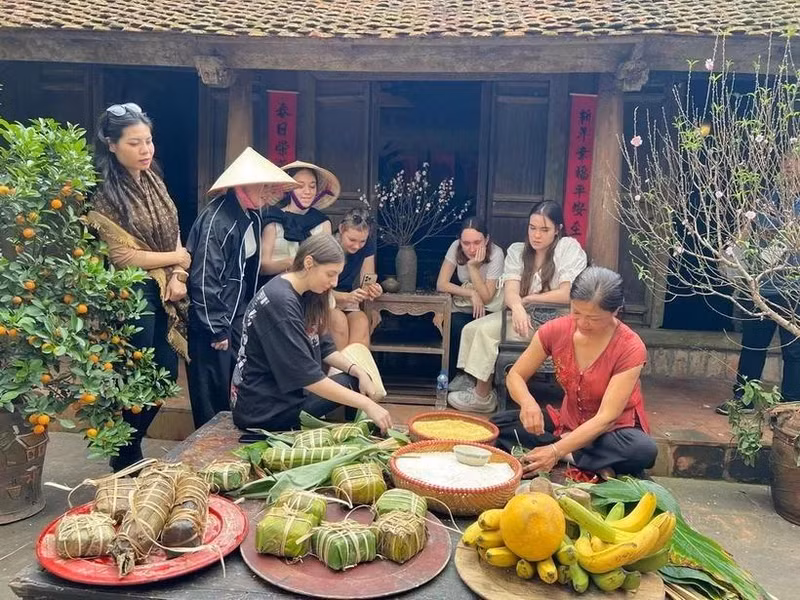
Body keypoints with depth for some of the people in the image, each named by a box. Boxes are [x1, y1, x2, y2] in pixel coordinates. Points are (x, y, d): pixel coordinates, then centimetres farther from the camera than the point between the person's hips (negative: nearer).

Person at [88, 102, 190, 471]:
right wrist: (176, 258, -7)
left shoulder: (153, 182, 9)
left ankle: (131, 444, 32)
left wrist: (178, 277, -6)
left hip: (165, 293, 7)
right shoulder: (103, 195, -14)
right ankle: (126, 458, 24)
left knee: (166, 373, 11)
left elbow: (173, 235, 10)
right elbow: (123, 256, -18)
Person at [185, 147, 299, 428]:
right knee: (213, 395, 2)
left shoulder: (251, 216, 7)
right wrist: (218, 330, -18)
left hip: (238, 317, 8)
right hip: (211, 320, -8)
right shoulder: (217, 218, -20)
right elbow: (204, 278, -21)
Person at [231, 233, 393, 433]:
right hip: (263, 410, -8)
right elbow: (307, 376, -27)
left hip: (286, 391, 8)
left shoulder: (305, 294, 3)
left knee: (358, 380, 3)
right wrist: (366, 404, -25)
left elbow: (324, 348, 8)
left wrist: (358, 370, -9)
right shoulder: (280, 302, -25)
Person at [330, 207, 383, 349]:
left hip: (347, 305, 3)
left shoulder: (367, 245, -5)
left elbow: (367, 281, -4)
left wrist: (372, 289, -29)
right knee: (339, 320, -33)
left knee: (362, 322, -28)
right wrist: (347, 297, -35)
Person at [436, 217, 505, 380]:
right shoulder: (456, 247, -13)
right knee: (456, 327, -28)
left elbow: (485, 298, -20)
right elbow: (441, 284, -15)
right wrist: (472, 294, -22)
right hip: (463, 308, 2)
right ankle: (455, 375, -5)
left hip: (489, 310, -2)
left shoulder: (496, 253, -19)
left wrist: (473, 267, -28)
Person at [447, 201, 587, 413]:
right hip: (522, 314, 7)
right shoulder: (517, 250, 6)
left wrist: (528, 298, -9)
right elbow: (510, 292, -7)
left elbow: (568, 294, -18)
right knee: (471, 329, -12)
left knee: (487, 331, -21)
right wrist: (518, 307, -32)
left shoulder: (569, 247, -8)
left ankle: (482, 396, -7)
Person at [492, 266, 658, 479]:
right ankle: (584, 459, -18)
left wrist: (556, 450, -37)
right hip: (567, 422, 4)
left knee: (643, 450, -37)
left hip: (612, 430, -3)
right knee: (500, 424, -17)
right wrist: (528, 403, -31)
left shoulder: (631, 348, -22)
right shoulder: (556, 330, -13)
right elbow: (515, 376, -6)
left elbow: (606, 417, -26)